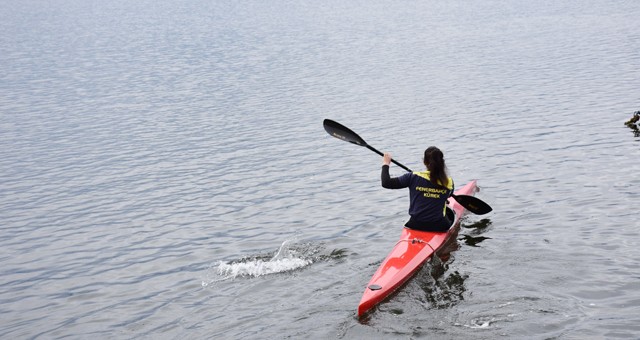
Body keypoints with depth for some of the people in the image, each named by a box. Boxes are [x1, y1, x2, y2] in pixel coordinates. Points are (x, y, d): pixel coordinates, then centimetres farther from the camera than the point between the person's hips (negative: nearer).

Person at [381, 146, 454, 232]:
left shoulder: (413, 177, -12)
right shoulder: (449, 182, -7)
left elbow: (386, 183, -9)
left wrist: (385, 164, 5)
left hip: (416, 225, 1)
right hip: (439, 226, 0)